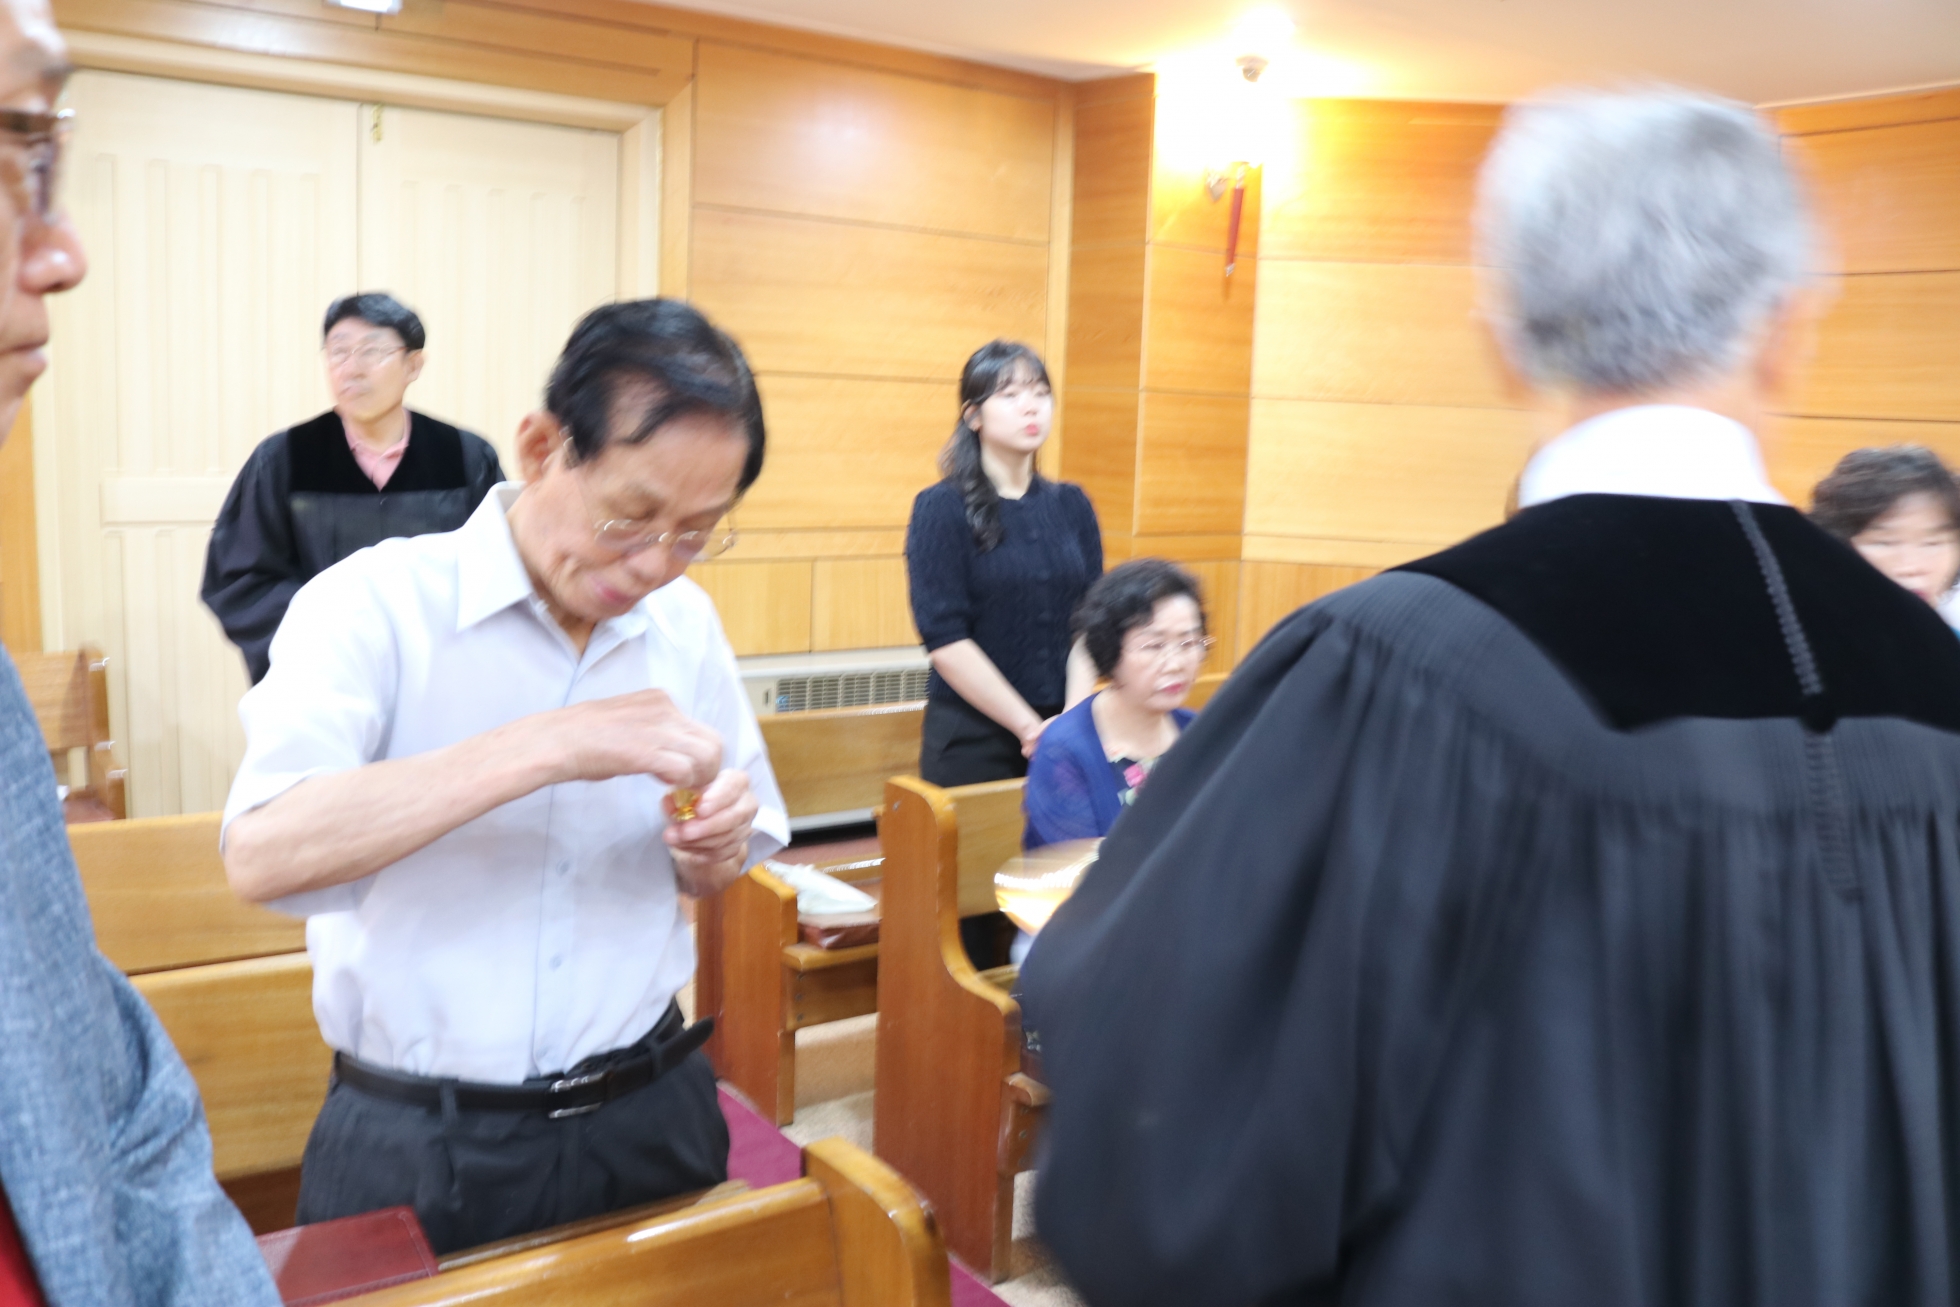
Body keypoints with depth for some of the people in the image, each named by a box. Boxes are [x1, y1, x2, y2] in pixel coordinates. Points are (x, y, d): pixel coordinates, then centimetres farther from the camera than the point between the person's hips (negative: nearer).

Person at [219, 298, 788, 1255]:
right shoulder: (377, 602, -14)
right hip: (417, 1145, -4)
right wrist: (550, 746, -34)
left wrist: (713, 850, -13)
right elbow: (261, 855, -29)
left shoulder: (686, 622, 0)